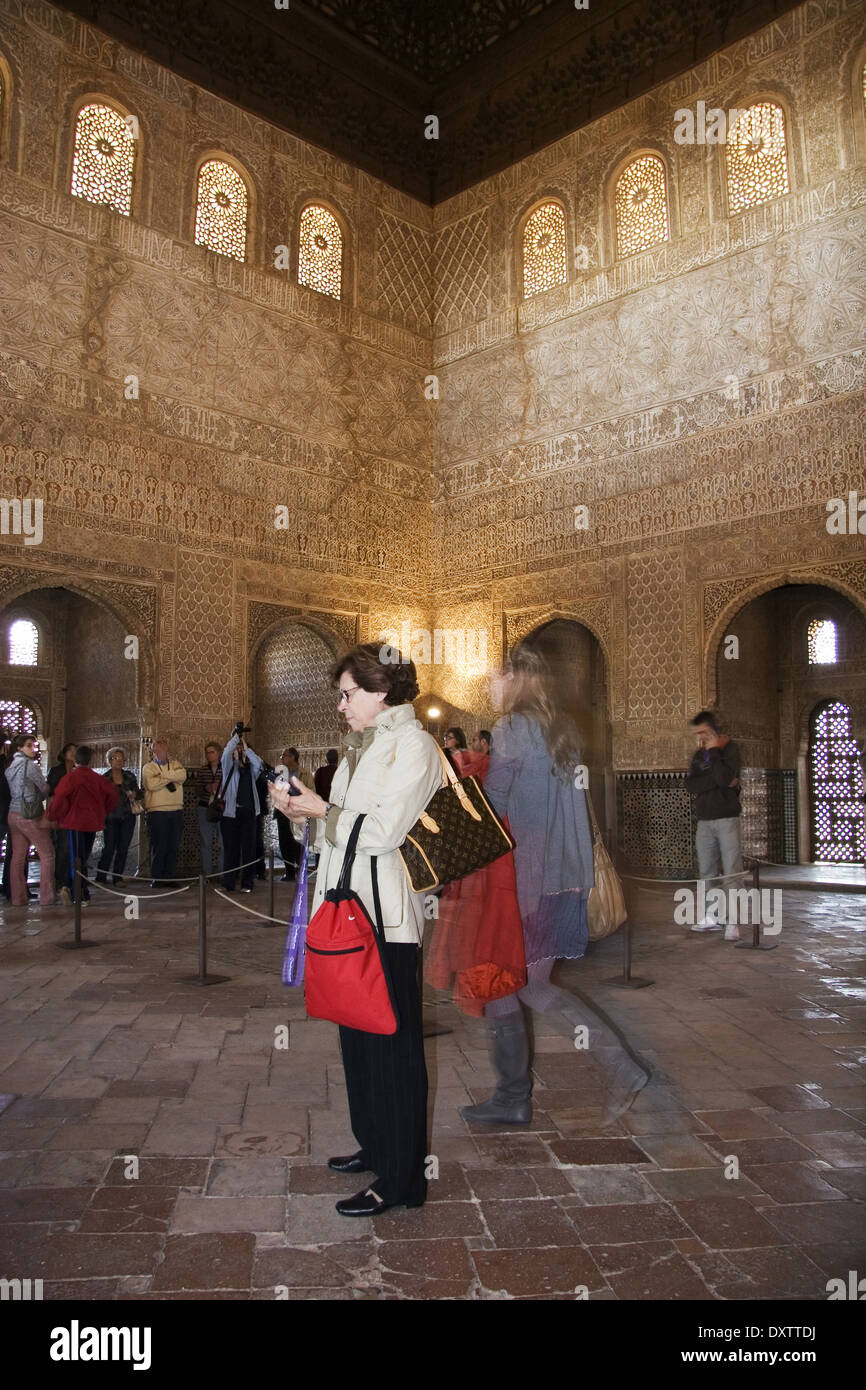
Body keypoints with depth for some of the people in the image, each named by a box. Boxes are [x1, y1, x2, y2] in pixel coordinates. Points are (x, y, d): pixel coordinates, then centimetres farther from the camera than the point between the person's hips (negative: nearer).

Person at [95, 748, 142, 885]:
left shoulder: (130, 776, 8)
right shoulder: (104, 778, 2)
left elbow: (140, 794, 12)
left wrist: (135, 794, -10)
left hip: (127, 817, 3)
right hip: (111, 817, -2)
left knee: (123, 848, 2)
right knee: (109, 847, -7)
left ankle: (117, 877, 11)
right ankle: (100, 878, 2)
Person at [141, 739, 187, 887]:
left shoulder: (175, 763, 15)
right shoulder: (148, 767, 5)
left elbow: (183, 775, -7)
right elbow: (151, 784, -14)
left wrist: (162, 773, -12)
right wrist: (170, 778, -7)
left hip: (176, 810, 3)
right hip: (157, 811, -3)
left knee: (173, 847, 5)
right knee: (159, 847, -3)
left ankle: (169, 878, 12)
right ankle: (155, 879, 5)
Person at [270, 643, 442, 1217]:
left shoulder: (413, 745, -12)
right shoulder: (365, 744, 17)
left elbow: (385, 830, -19)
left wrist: (323, 810, -11)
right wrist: (306, 810, 4)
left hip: (386, 917, -9)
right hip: (353, 910, 10)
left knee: (391, 1044, 0)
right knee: (358, 1036, 18)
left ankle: (399, 1179, 12)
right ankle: (375, 1146, 35)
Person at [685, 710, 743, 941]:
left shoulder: (730, 749, -2)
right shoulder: (699, 754, 14)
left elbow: (725, 778, -21)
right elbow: (690, 785, -1)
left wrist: (713, 751, -12)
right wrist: (717, 782, -14)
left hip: (726, 818, -6)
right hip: (704, 820, 6)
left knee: (731, 871, -7)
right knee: (707, 871, 7)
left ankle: (732, 922, -7)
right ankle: (712, 917, 15)